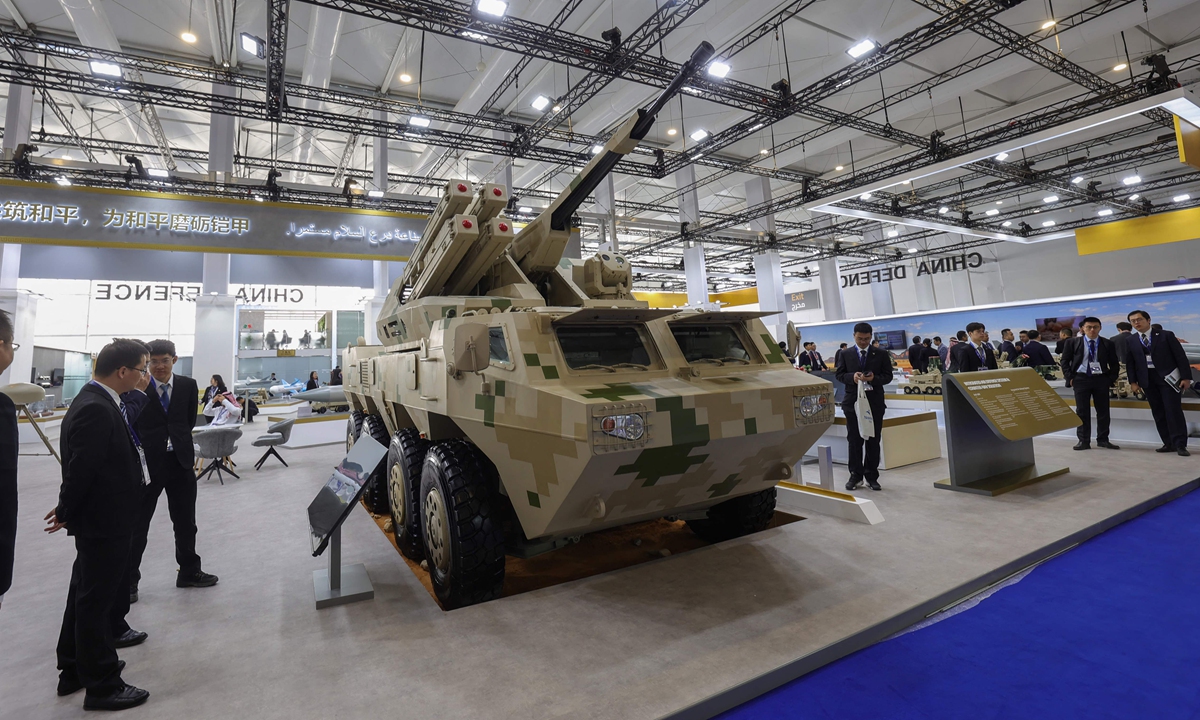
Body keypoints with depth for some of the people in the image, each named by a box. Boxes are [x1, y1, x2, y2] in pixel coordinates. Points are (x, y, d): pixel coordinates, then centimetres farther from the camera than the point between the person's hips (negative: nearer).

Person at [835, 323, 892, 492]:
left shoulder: (880, 354, 4)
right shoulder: (845, 354, 4)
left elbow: (888, 376, 2)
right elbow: (839, 375, 4)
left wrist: (874, 378, -18)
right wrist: (852, 376, -17)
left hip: (875, 403, 0)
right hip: (853, 402, 0)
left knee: (873, 441, 6)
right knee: (854, 441, 4)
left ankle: (871, 476, 15)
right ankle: (856, 475, 14)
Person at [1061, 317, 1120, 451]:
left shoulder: (1108, 344, 4)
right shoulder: (1073, 342, 1)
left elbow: (1114, 364, 10)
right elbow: (1064, 361, 3)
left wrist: (1111, 379, -1)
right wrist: (1070, 378, -4)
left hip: (1101, 379, 2)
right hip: (1081, 379, -1)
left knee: (1103, 410, 5)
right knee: (1082, 411, 0)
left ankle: (1103, 439, 14)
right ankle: (1084, 441, 4)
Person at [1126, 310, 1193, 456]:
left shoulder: (1166, 335, 0)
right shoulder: (1130, 340, 7)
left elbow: (1180, 356, -2)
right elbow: (1130, 362, 8)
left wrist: (1186, 377, -7)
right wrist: (1133, 381, 2)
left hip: (1168, 377, -3)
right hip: (1147, 380, 3)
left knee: (1173, 410, -6)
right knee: (1158, 412, 6)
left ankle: (1180, 444, -2)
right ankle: (1169, 443, 11)